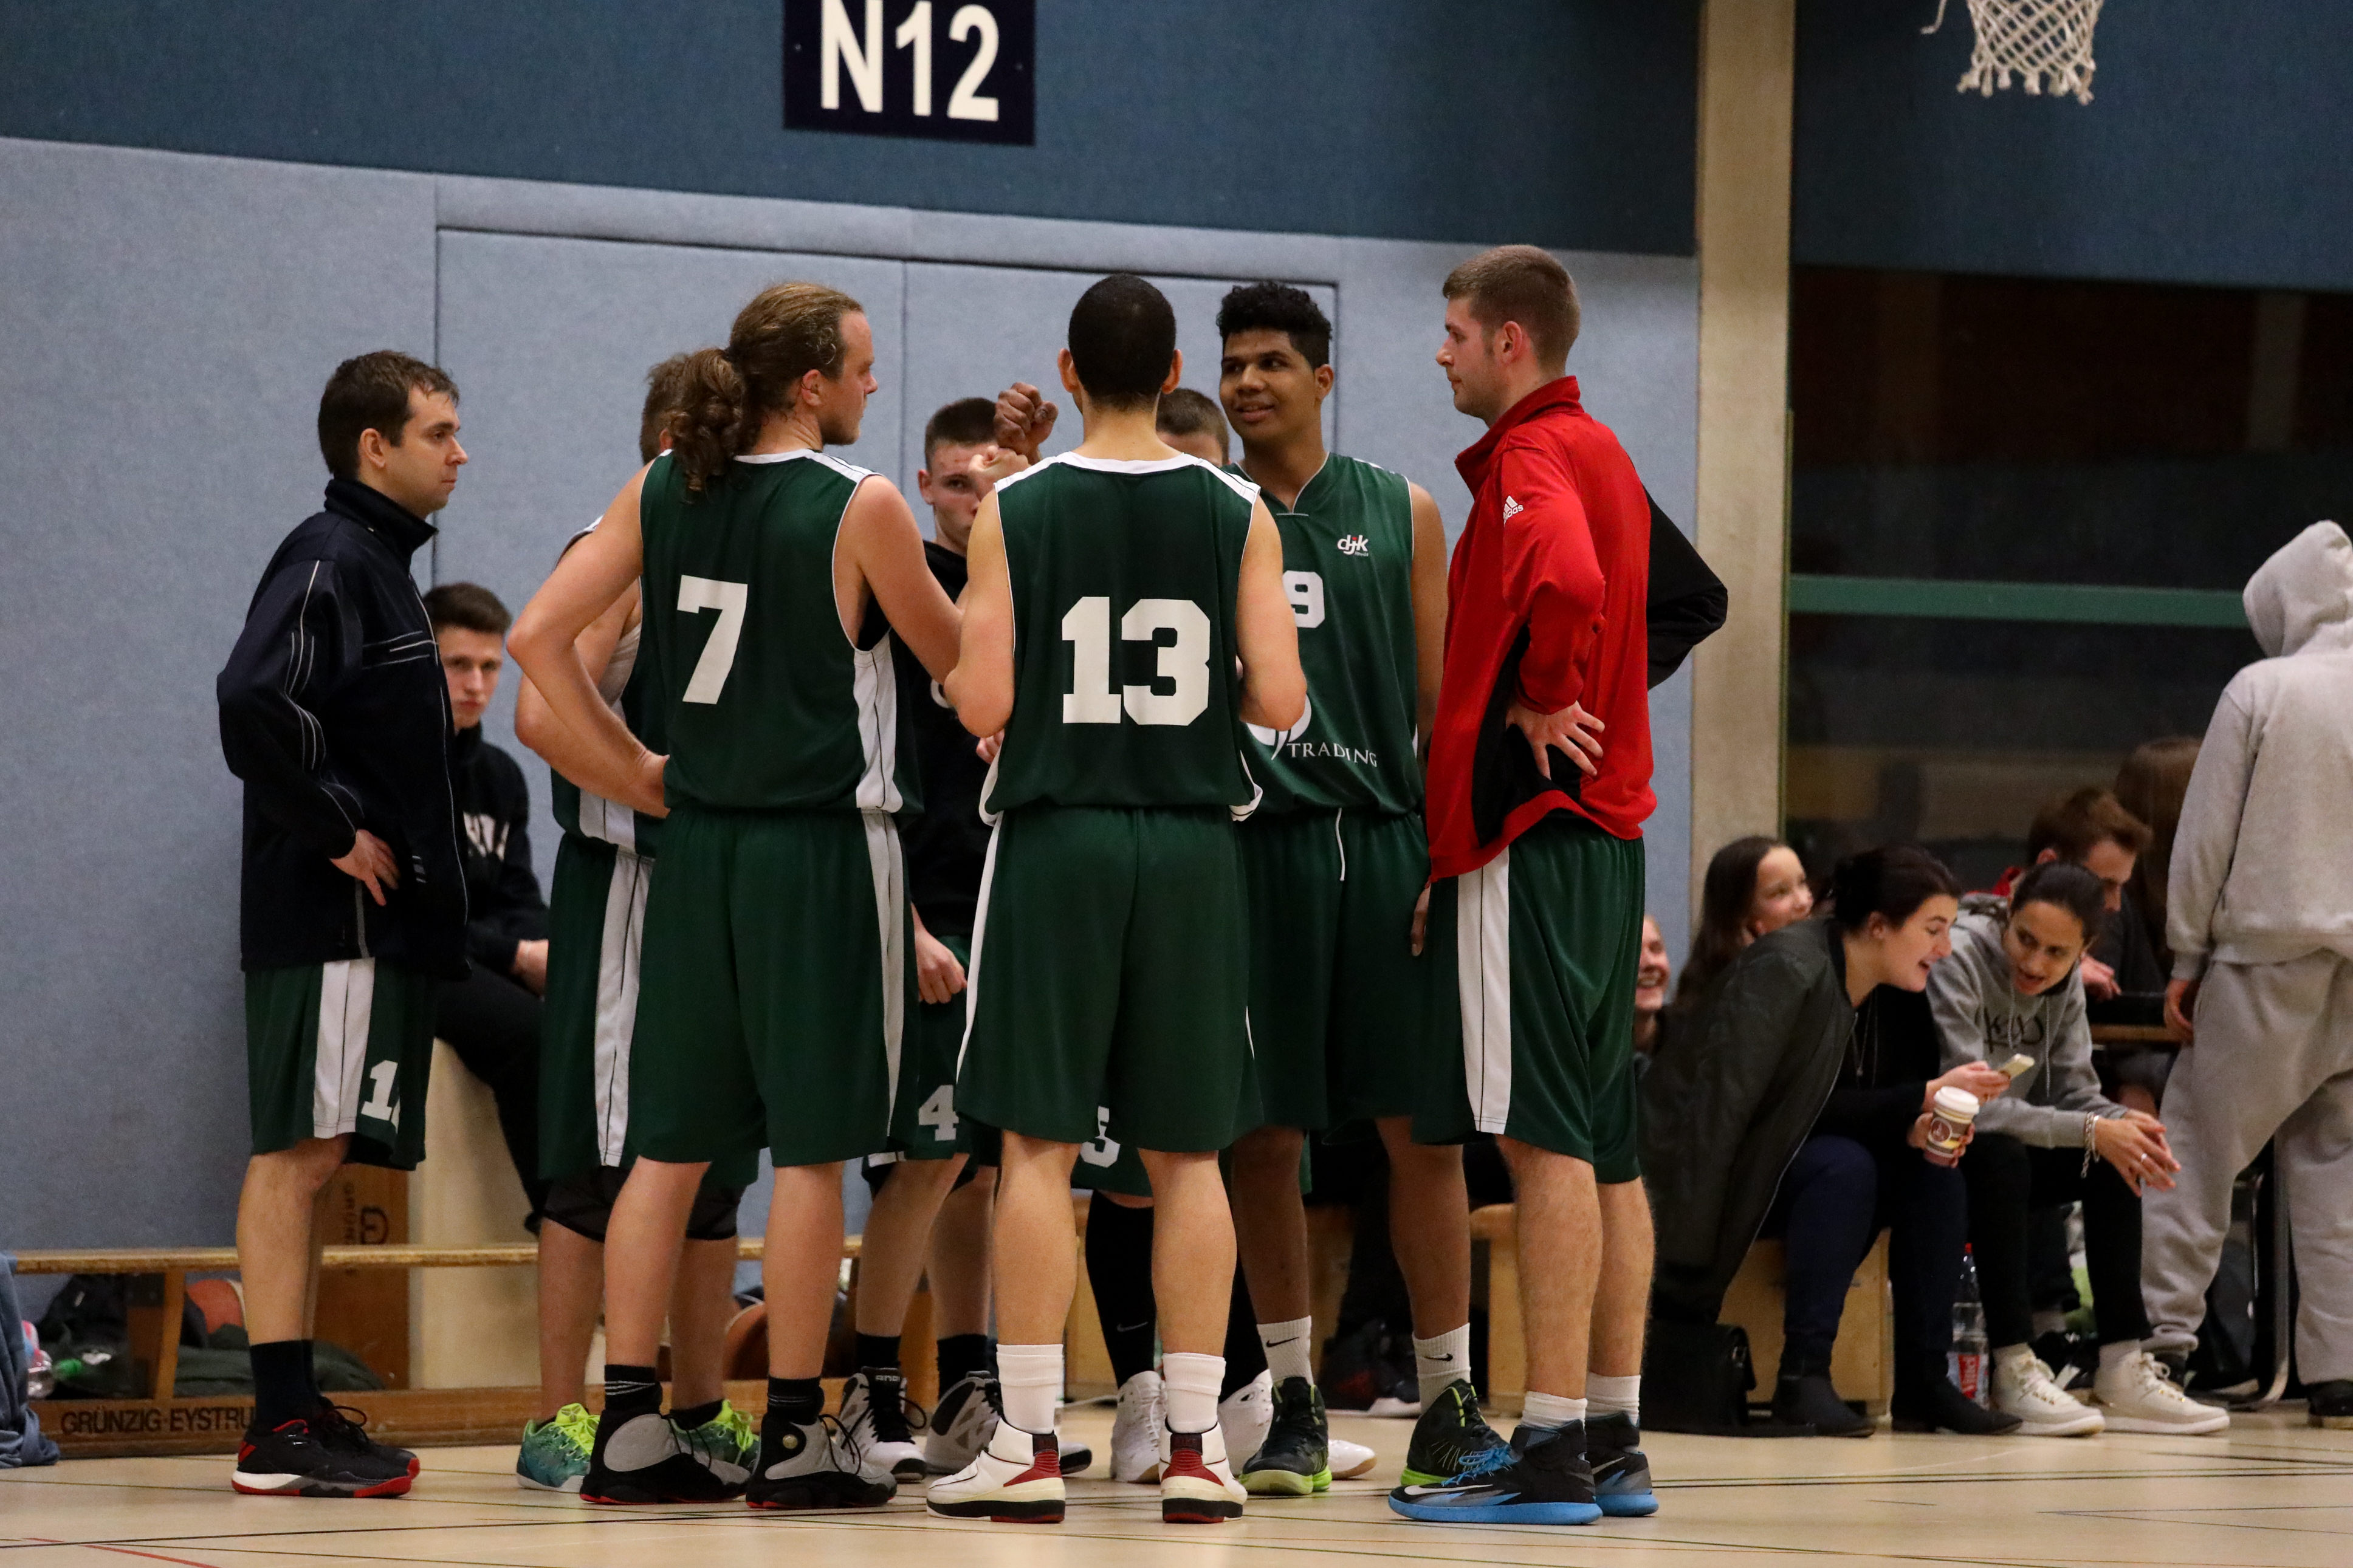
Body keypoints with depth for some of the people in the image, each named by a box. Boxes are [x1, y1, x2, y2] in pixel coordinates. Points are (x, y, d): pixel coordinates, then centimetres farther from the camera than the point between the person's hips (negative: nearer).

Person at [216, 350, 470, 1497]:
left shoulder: (379, 564, 20)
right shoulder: (329, 560, -11)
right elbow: (253, 699, -25)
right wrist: (337, 831, -19)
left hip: (381, 918, 10)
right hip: (332, 916, -10)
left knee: (308, 1157, 9)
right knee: (298, 1152, -10)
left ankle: (297, 1415, 11)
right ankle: (281, 1430, -12)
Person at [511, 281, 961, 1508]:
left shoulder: (661, 492, 4)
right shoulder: (860, 508, -10)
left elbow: (538, 638, 0)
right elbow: (953, 653, 3)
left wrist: (627, 769, 7)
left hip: (696, 847, 5)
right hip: (822, 846, -5)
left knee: (671, 1144, 8)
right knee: (812, 1144, 1)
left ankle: (631, 1427, 7)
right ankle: (794, 1438, 3)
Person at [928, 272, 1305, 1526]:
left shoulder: (1017, 510, -4)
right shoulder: (1237, 514, 1)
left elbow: (982, 704, -9)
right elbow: (1279, 699, -5)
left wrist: (968, 651, 13)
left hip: (1056, 837, -2)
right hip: (1191, 846, 2)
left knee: (1038, 1143, 1)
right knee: (1187, 1154, 6)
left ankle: (1028, 1444, -2)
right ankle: (1194, 1445, 5)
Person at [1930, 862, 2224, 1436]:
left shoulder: (2065, 984, 3)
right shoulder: (1958, 962, -22)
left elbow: (2072, 1088, 3)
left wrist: (2120, 1122, -21)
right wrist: (2091, 1131, -28)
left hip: (2004, 1157, 8)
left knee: (2117, 1160, -8)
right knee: (2000, 1155, -34)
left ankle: (2123, 1374, -11)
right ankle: (2015, 1372, -34)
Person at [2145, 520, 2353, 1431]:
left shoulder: (2262, 691, -5)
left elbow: (2209, 833, -3)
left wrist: (2186, 955, 4)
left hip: (2271, 953, -3)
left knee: (2201, 1141, 5)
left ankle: (2164, 1338, -2)